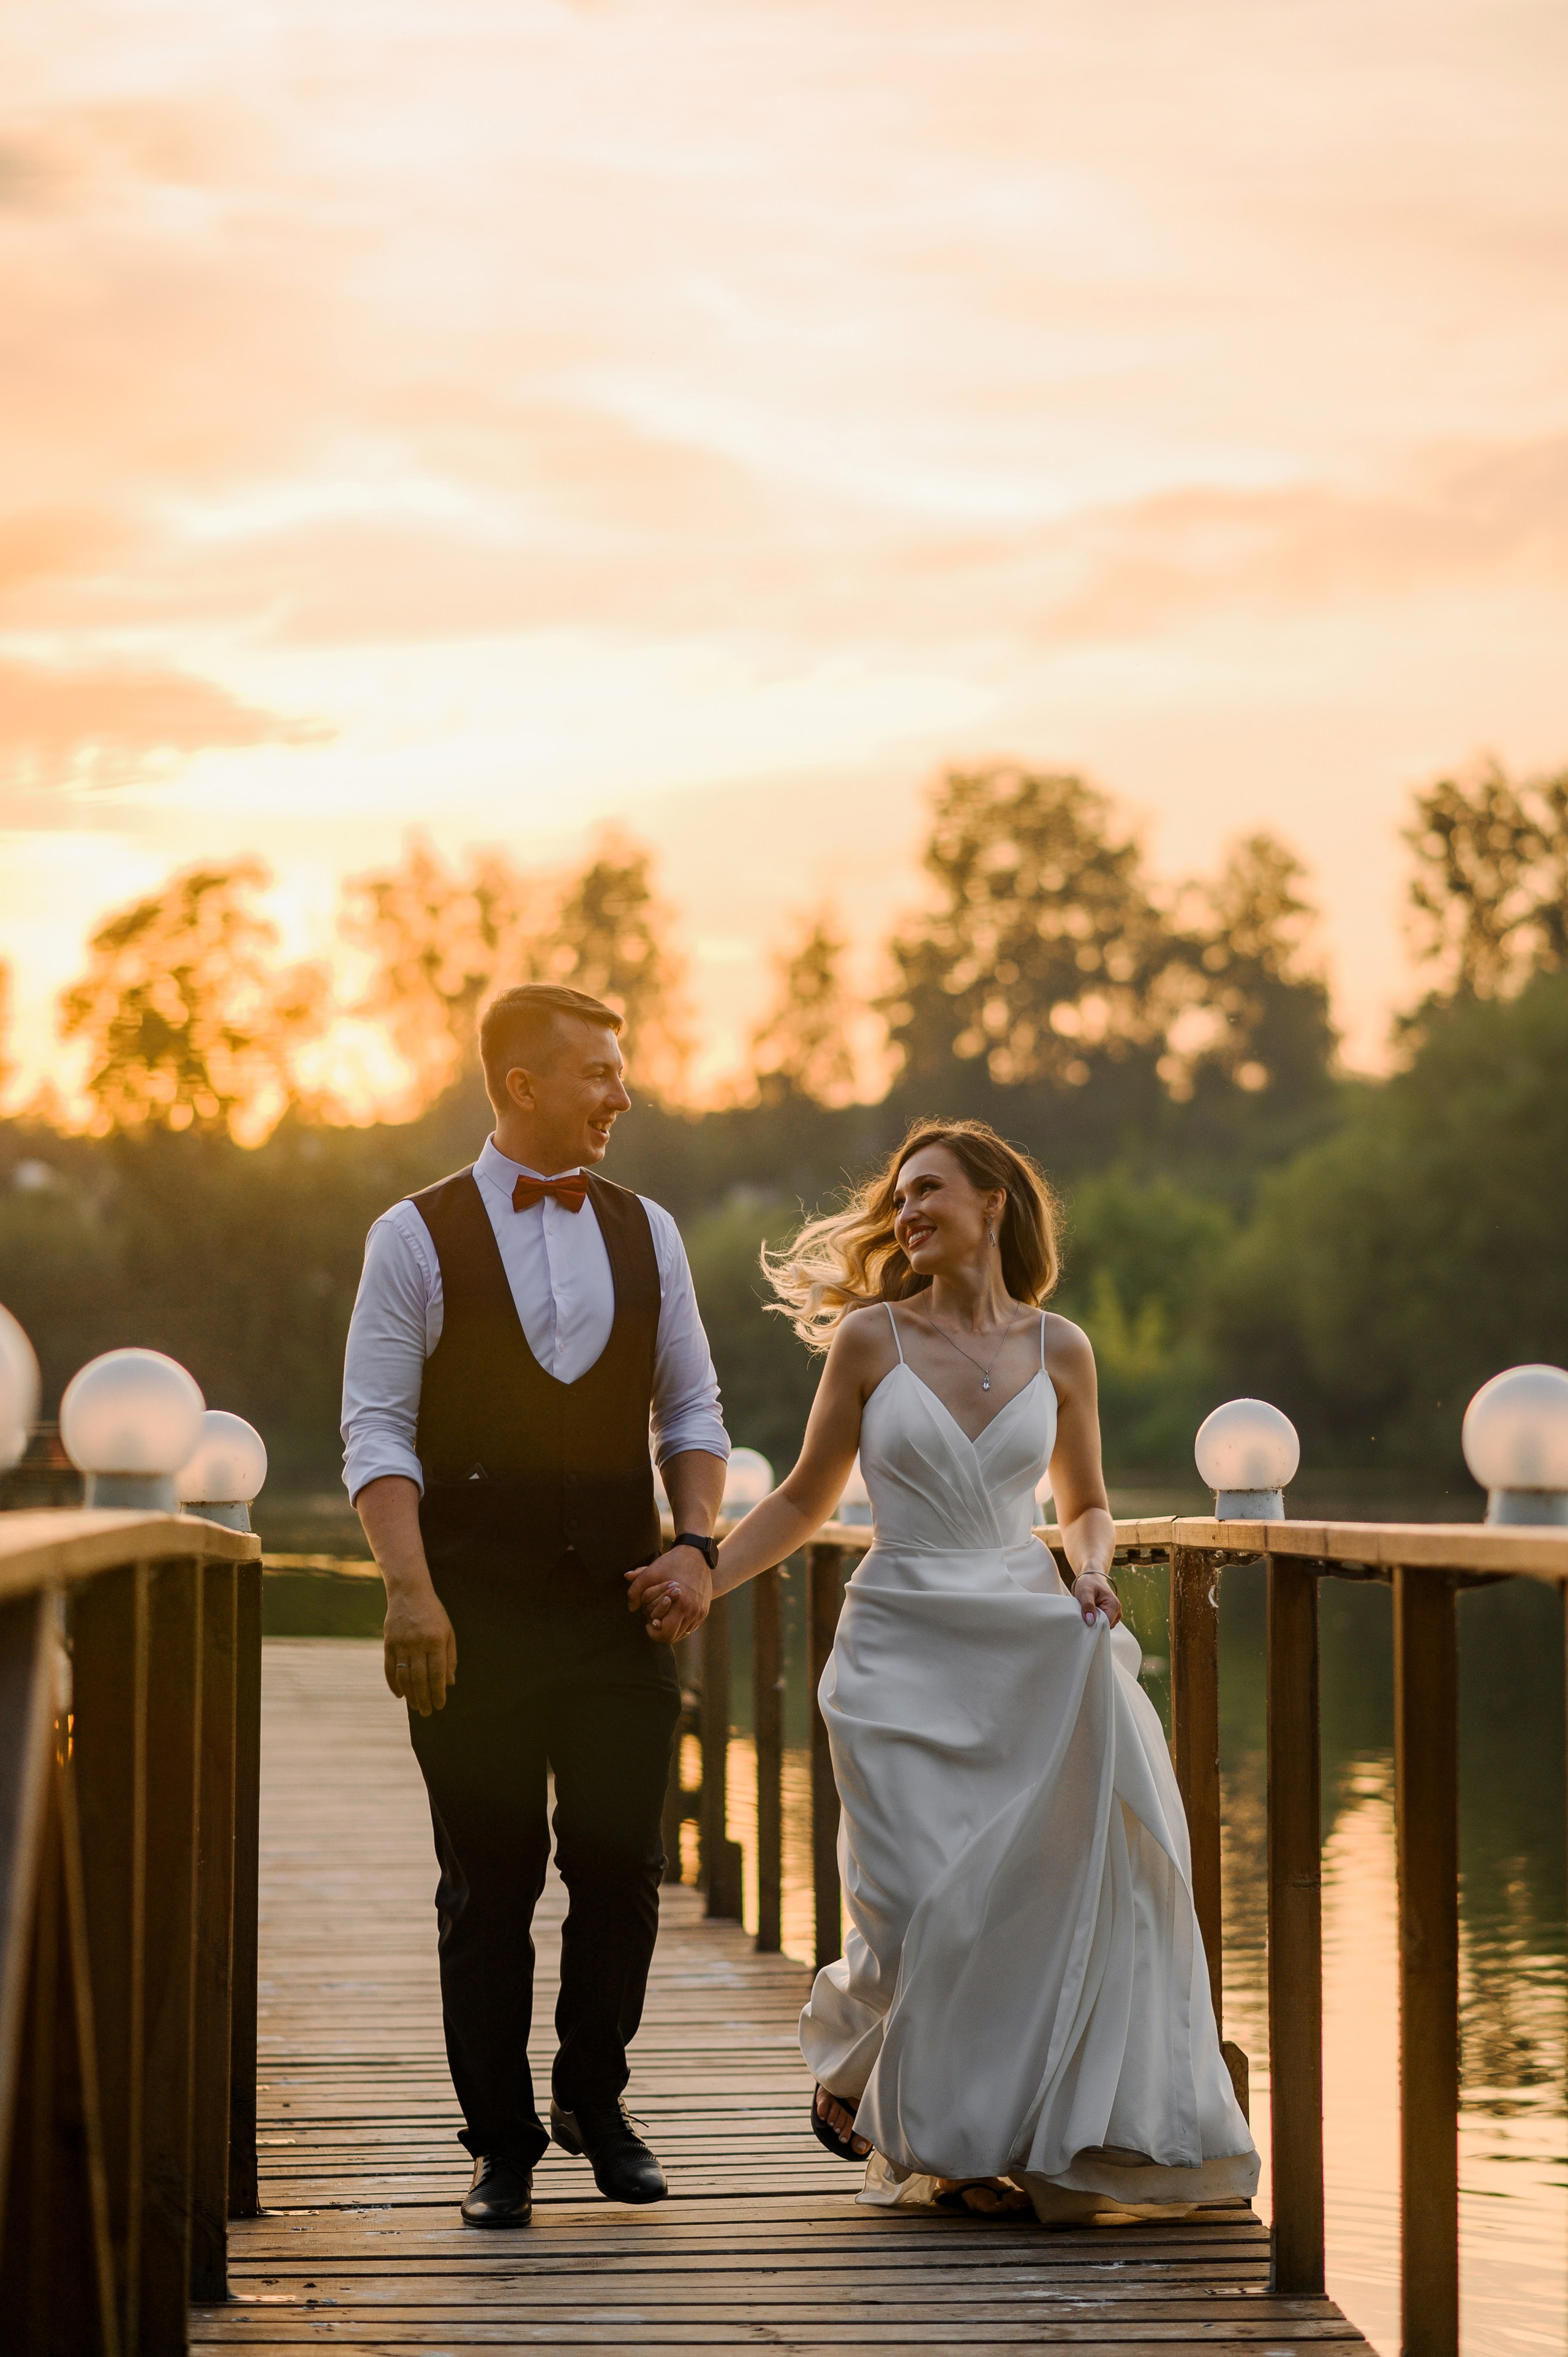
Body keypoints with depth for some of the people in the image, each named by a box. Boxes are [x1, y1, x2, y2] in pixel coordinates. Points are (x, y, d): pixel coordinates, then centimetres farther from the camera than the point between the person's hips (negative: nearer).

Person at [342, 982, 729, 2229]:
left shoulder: (646, 1232, 10)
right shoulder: (417, 1238, -1)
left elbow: (690, 1409, 15)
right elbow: (377, 1427, -5)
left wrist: (696, 1543, -1)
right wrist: (411, 1590, -15)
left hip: (622, 1611, 3)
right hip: (476, 1619, -3)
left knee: (621, 1867, 2)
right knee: (488, 1891, 3)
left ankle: (594, 2100, 24)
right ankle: (503, 2144, 14)